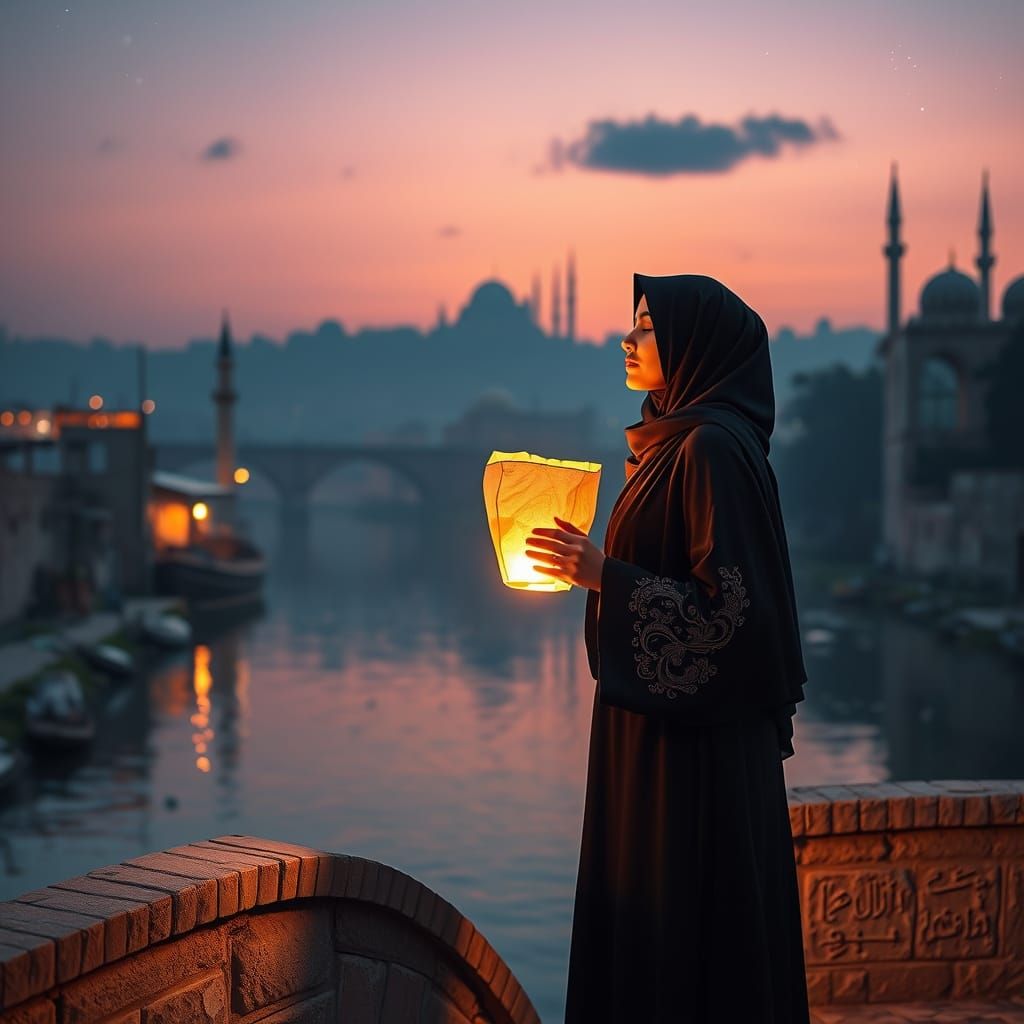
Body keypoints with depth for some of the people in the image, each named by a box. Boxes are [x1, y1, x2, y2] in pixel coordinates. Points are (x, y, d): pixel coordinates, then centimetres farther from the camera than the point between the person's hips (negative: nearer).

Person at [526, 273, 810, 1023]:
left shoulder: (714, 448, -16)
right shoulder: (674, 441, 14)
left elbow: (730, 601, -21)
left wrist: (606, 576, -19)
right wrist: (593, 566, 10)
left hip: (696, 738, -10)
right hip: (664, 718, 10)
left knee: (688, 923, -3)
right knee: (644, 921, 14)